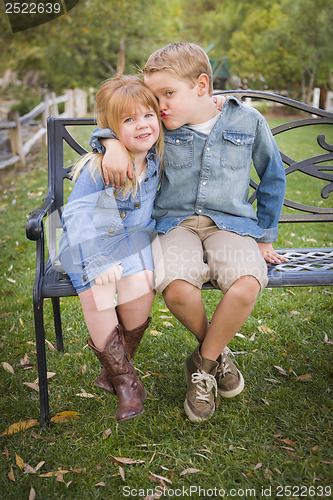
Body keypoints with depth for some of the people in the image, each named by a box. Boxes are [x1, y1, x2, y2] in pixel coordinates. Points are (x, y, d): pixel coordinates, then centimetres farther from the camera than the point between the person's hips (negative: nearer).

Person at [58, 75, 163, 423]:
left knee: (140, 289, -26)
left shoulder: (156, 156, -1)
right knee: (96, 296, -28)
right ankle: (124, 379, -5)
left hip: (133, 240, 3)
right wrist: (97, 262, -28)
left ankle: (115, 369, 0)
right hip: (90, 243, -3)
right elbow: (76, 214, -19)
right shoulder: (99, 166, -18)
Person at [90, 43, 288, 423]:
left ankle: (203, 362, -3)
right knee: (176, 287, -32)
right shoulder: (162, 125, 4)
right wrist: (112, 143, -9)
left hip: (230, 223, 0)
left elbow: (273, 178, 14)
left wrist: (265, 237, 15)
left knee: (246, 287, -32)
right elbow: (115, 122, 17)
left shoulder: (248, 121, 3)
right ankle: (216, 350, 3)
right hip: (175, 223, 1)